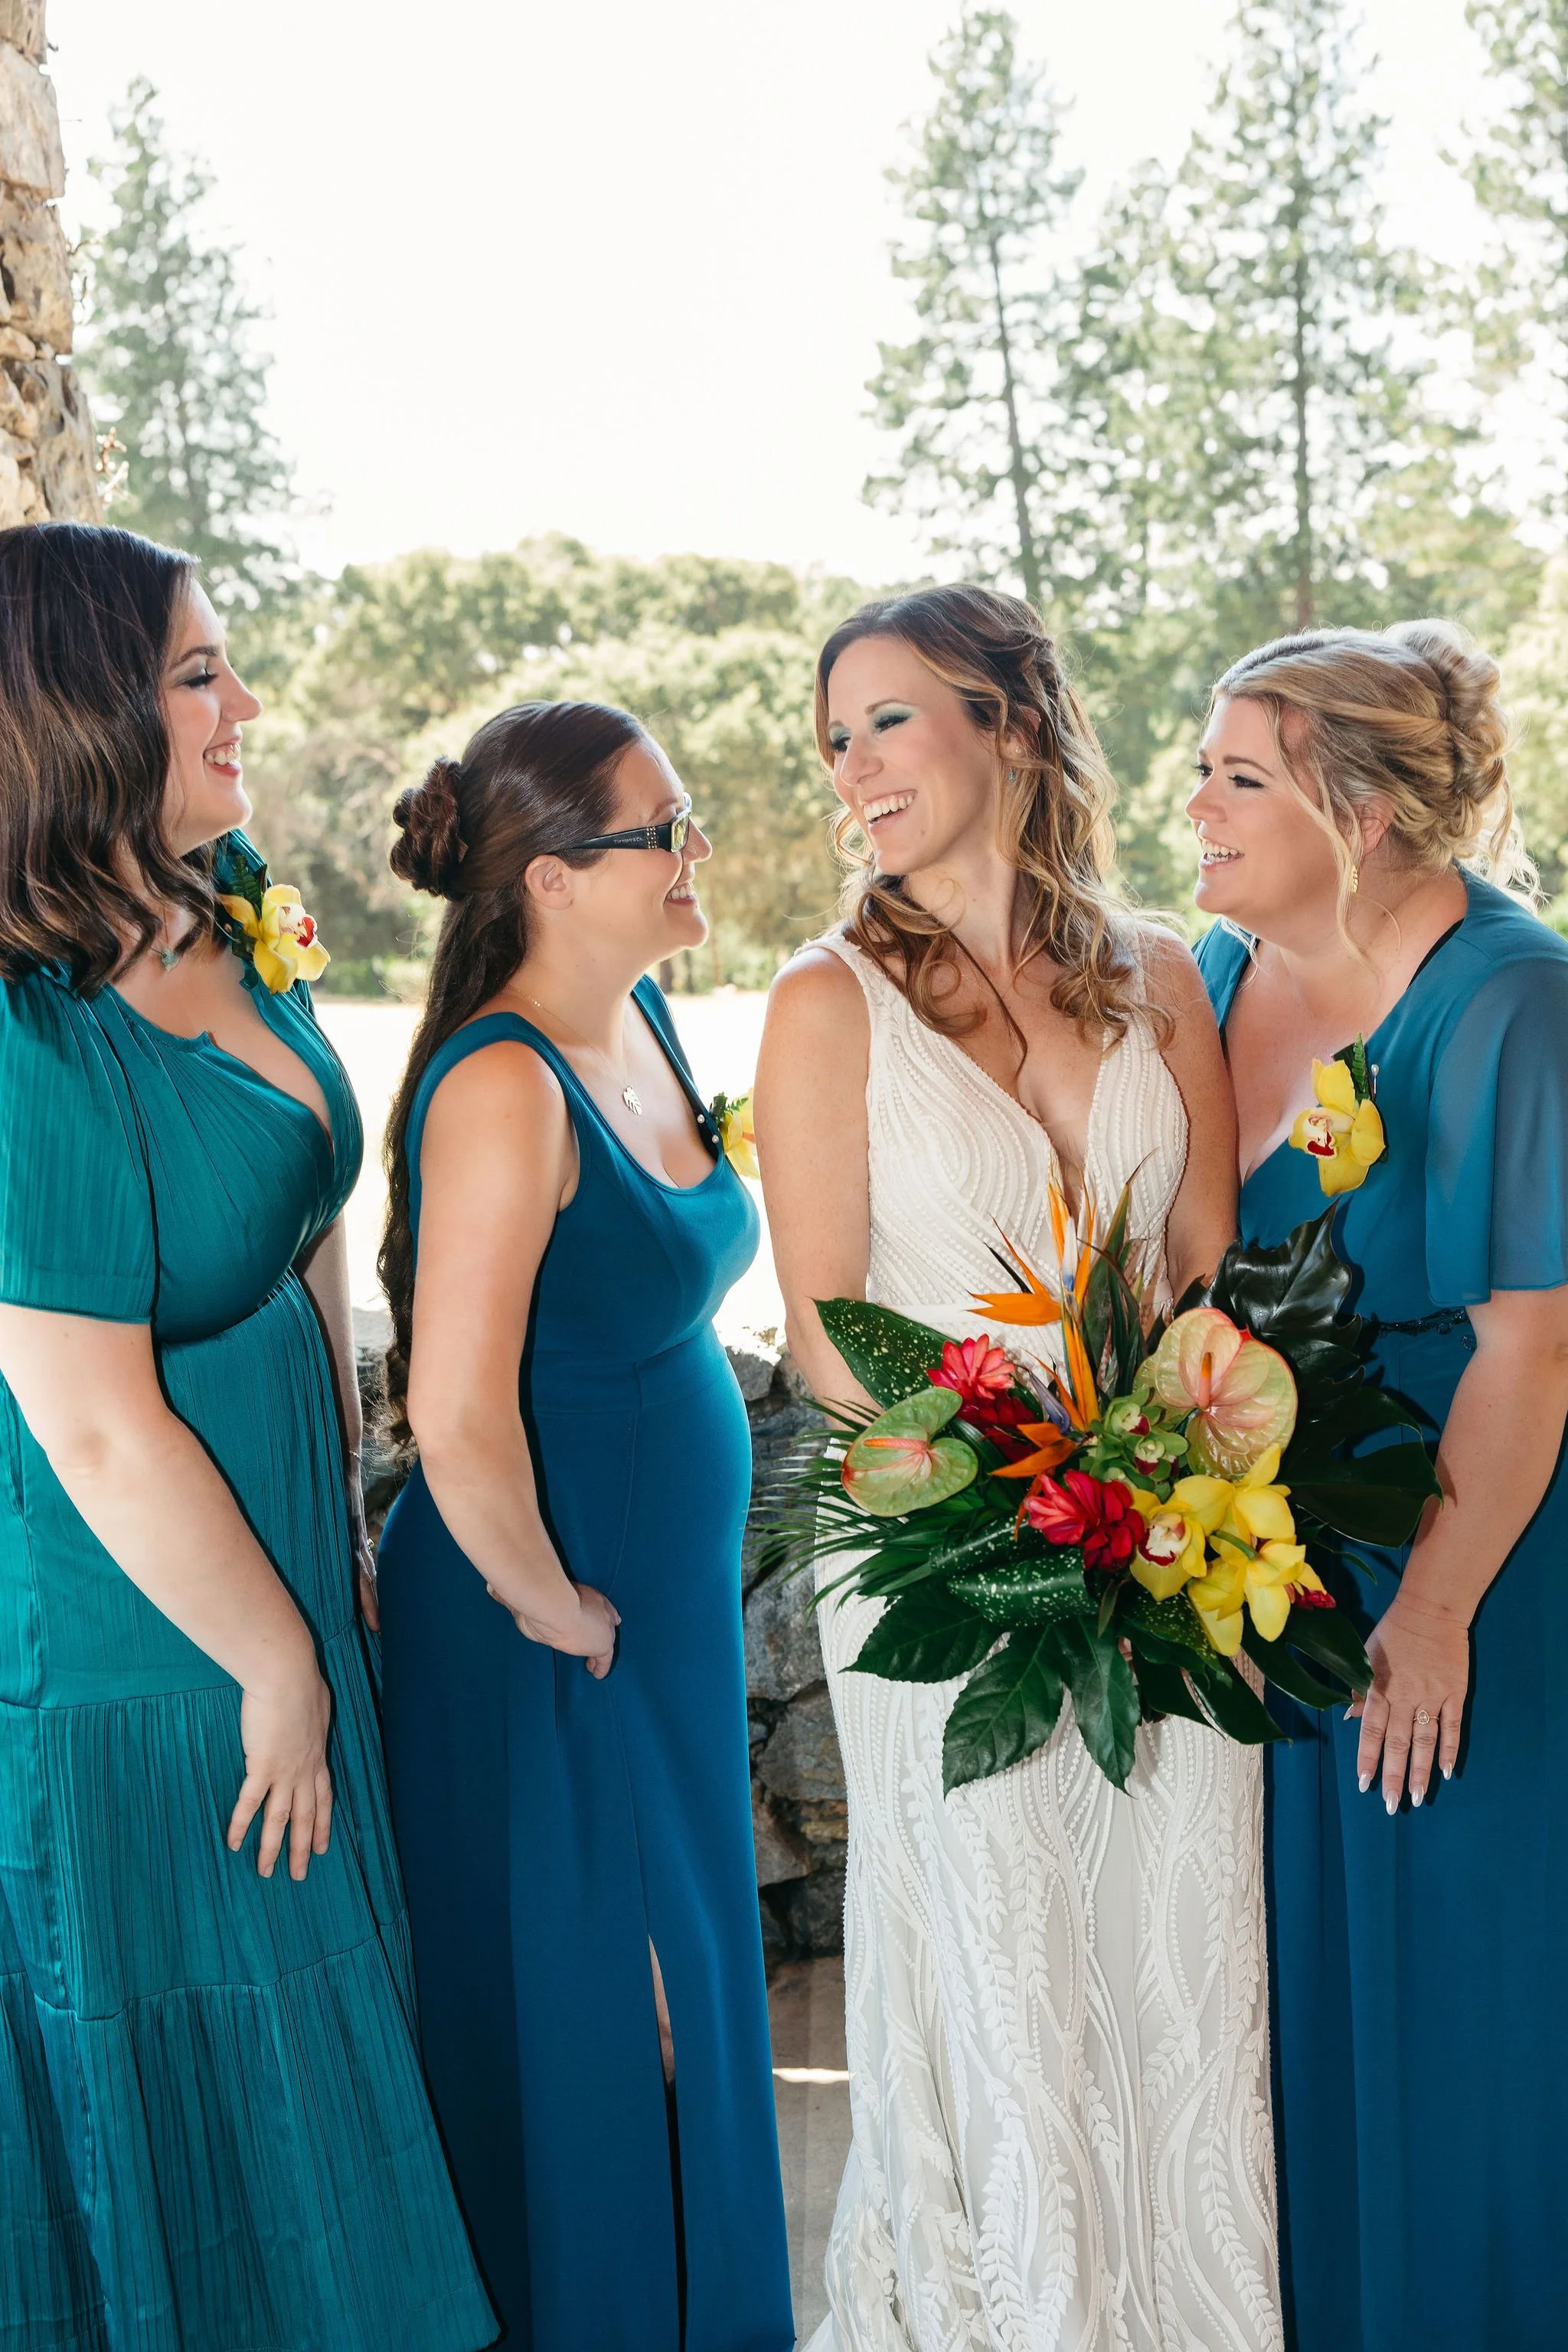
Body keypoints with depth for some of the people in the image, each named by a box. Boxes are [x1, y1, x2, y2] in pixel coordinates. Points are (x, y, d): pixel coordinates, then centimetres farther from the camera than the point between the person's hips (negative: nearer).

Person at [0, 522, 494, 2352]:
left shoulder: (233, 917, -1)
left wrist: (336, 1559, 9)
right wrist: (274, 1662, -11)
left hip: (280, 1585, 8)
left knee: (317, 2044, 25)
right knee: (172, 2108, 13)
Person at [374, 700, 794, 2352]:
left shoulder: (639, 1014, 4)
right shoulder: (504, 1085, -25)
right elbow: (456, 1419, -31)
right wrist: (554, 1606, -16)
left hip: (672, 1600, 9)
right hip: (552, 1648, -9)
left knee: (682, 1986, 22)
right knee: (578, 2010, 9)